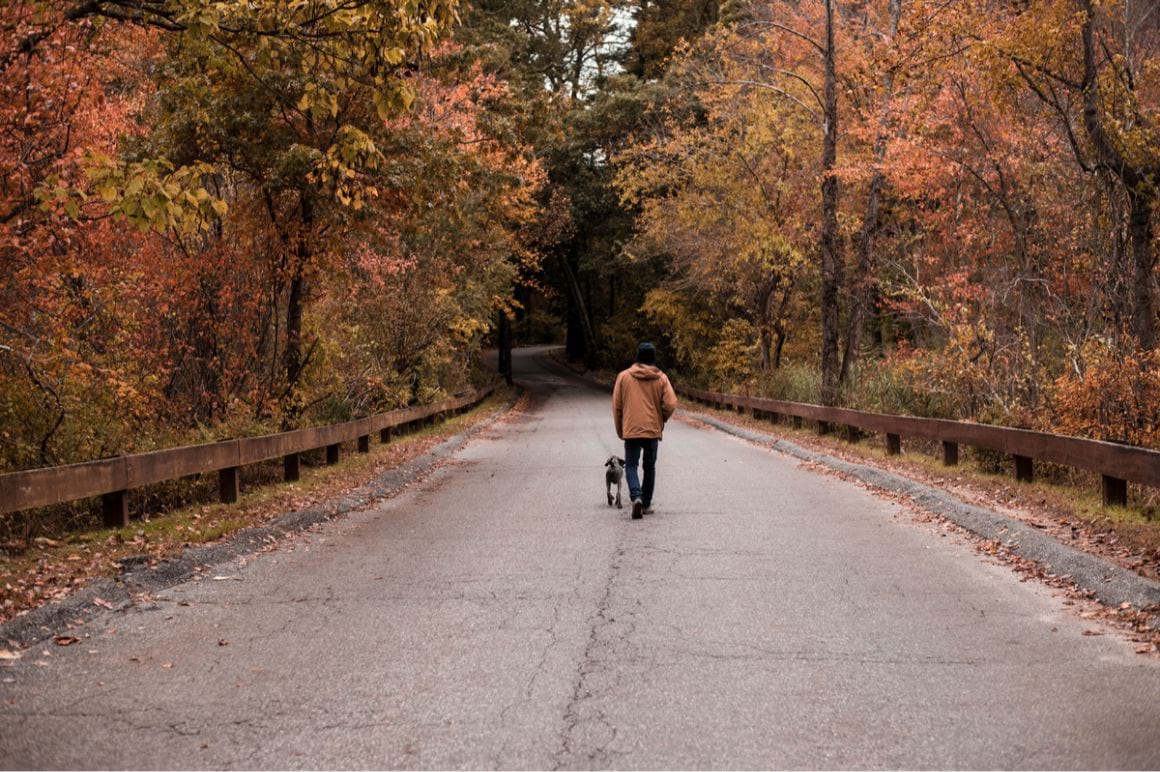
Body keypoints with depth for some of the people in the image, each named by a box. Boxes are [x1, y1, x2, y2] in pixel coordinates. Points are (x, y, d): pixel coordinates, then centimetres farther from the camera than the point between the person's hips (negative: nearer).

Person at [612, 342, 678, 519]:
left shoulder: (624, 376, -2)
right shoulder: (661, 378, -2)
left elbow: (616, 406, 1)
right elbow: (670, 404, -9)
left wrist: (620, 430, 11)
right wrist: (661, 420, 11)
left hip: (631, 430, -1)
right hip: (653, 430, 1)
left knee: (631, 465, 6)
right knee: (649, 466, 15)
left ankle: (636, 497, -18)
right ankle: (646, 504, 19)